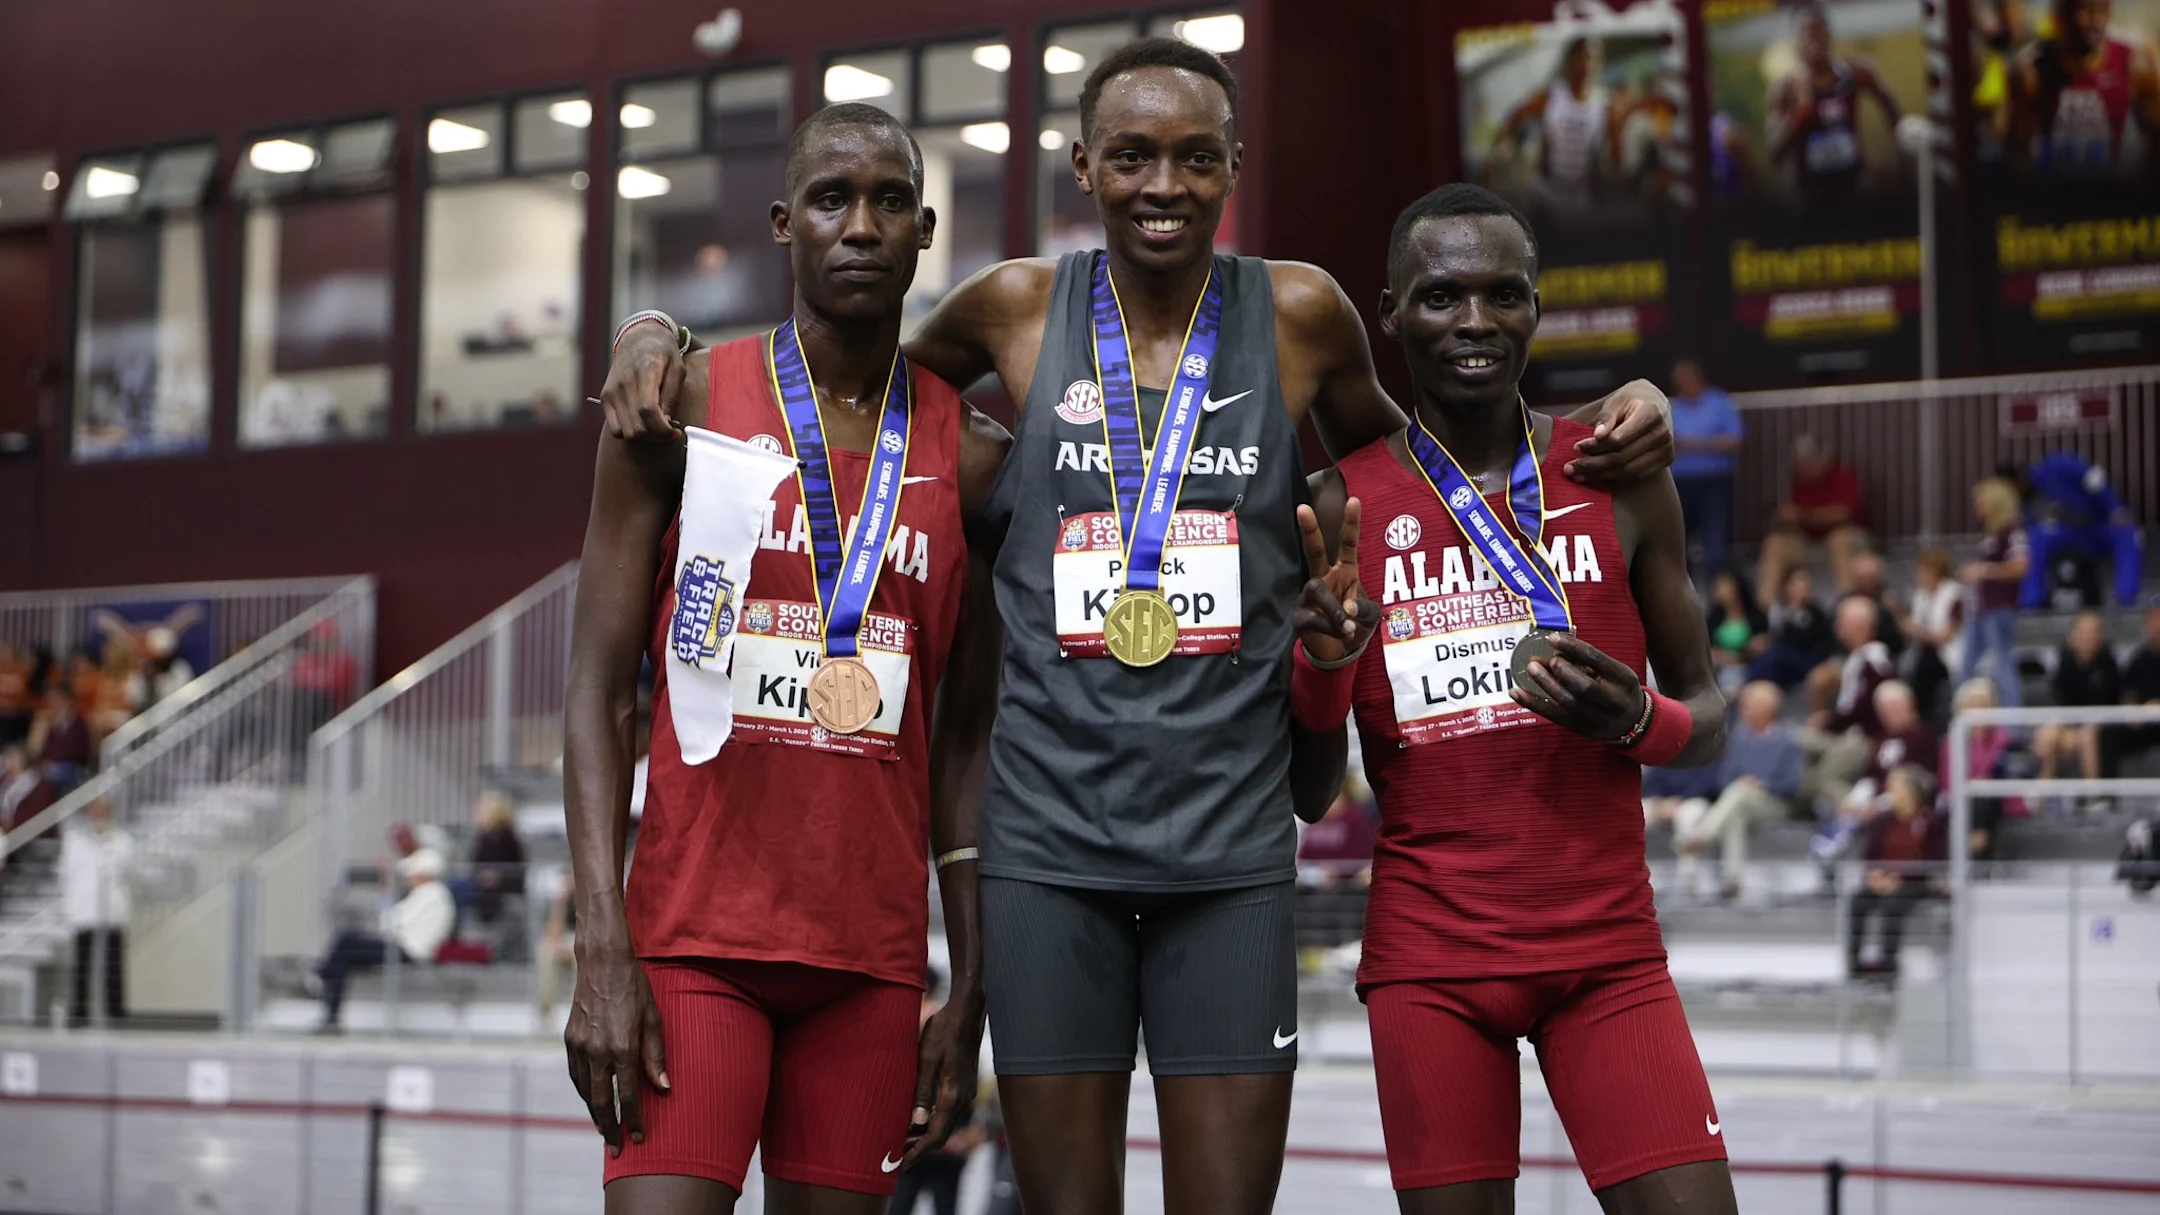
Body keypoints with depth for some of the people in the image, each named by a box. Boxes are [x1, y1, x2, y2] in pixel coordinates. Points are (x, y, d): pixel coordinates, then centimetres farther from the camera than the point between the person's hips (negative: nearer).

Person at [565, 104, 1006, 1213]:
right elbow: (598, 692, -2)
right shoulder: (683, 405, 0)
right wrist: (601, 952, -11)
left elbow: (963, 745, 10)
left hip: (872, 952, 3)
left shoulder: (970, 457, 7)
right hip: (692, 935, -2)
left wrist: (968, 996, 6)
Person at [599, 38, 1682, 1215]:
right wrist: (659, 336, 3)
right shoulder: (1017, 309, 1)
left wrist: (1596, 441, 3)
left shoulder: (1299, 314, 1)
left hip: (1232, 840, 0)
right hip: (1049, 838, 0)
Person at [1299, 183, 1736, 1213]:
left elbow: (1706, 720, 9)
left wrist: (1635, 721, -14)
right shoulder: (1345, 506, 1)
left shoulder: (1619, 478, 2)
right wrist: (1326, 654, -14)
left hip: (1607, 944, 0)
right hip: (1428, 952, 0)